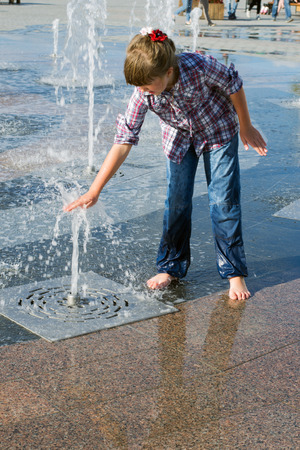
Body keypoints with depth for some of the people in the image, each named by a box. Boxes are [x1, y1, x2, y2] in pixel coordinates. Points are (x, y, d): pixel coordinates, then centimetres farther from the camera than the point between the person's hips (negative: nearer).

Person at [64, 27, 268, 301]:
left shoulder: (199, 66, -38)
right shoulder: (143, 94, -29)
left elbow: (233, 85, -18)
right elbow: (123, 142, -28)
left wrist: (246, 127, -7)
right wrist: (94, 191, -32)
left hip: (218, 130, -2)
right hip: (179, 138, 3)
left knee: (223, 199, -6)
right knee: (177, 201, 1)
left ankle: (234, 271, 5)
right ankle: (172, 266, 20)